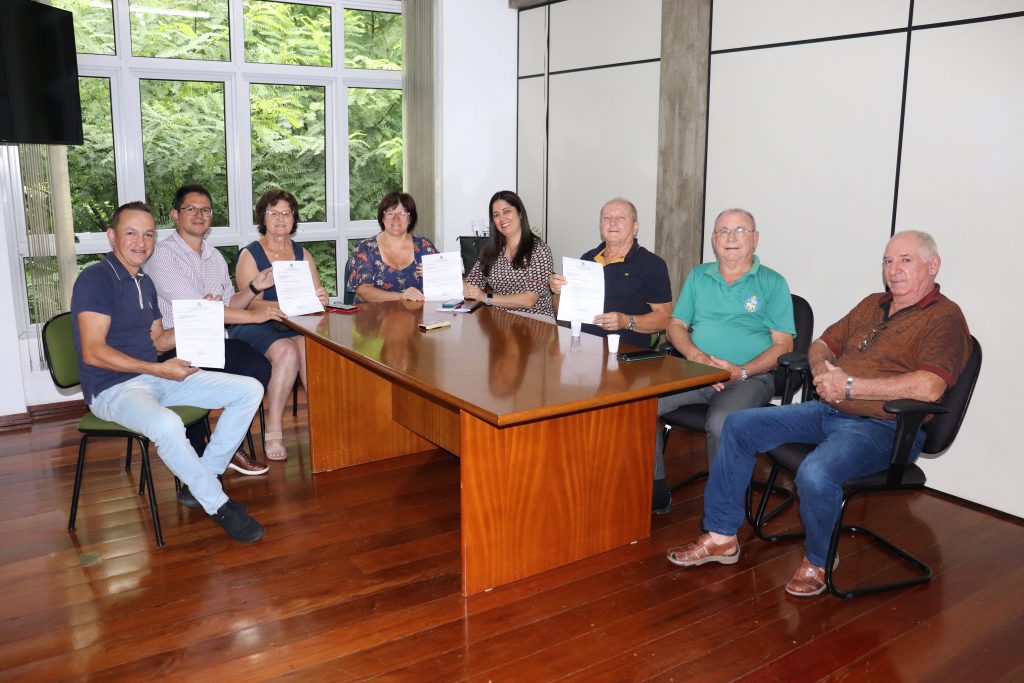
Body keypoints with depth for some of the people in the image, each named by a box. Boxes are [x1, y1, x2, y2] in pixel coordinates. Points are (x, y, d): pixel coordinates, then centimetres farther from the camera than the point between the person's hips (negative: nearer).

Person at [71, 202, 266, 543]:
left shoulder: (144, 282, 15)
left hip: (156, 376, 9)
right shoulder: (95, 279, -12)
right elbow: (94, 353, -20)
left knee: (250, 390, -3)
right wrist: (158, 369, -21)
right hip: (113, 389, -9)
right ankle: (218, 506, -18)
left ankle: (198, 485, 0)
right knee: (167, 425, -41)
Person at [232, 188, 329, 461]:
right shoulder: (249, 255, 2)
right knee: (287, 351, -33)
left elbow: (318, 297, 10)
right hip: (255, 327, -3)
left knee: (309, 348, -31)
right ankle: (274, 431, -25)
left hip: (294, 327, 3)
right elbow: (253, 304, -10)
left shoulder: (302, 255, 15)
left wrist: (320, 299, -17)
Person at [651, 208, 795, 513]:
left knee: (721, 422, -36)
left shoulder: (772, 283, 7)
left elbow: (783, 345, 1)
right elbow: (676, 325, 14)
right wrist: (695, 355, -8)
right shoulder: (698, 277, 18)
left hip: (750, 377, -4)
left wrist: (741, 371, -15)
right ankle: (655, 492, -6)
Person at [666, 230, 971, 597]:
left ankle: (817, 561, -3)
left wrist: (850, 385, -20)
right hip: (828, 411, 9)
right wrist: (822, 371, -2)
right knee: (739, 425, 0)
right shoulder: (872, 305, 18)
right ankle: (721, 536, 6)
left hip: (883, 427, -8)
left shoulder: (945, 318, -8)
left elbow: (929, 387, -23)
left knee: (815, 474, -35)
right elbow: (821, 345, 23)